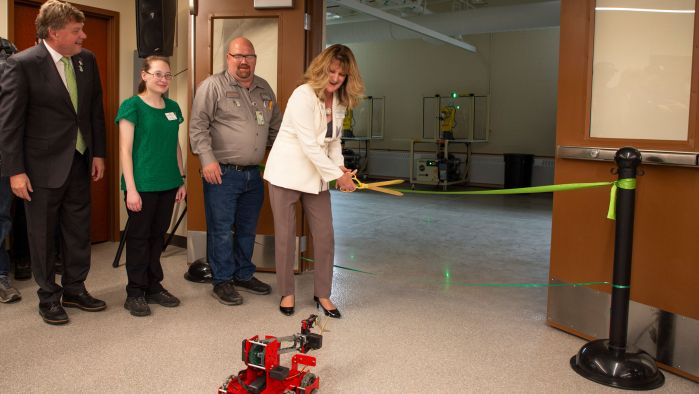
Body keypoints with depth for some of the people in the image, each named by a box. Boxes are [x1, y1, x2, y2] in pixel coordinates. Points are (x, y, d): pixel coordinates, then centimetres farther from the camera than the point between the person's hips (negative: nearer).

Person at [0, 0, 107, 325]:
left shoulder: (87, 60, 2)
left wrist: (98, 153, 6)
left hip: (79, 162, 5)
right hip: (43, 166, -5)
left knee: (79, 231, 14)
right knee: (43, 235, 9)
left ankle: (74, 289, 30)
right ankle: (48, 298, 24)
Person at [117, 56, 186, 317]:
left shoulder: (173, 107, 10)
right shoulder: (132, 106, -7)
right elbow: (125, 150, -10)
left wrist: (181, 180, 13)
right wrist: (131, 188, -14)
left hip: (168, 184, 6)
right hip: (142, 185, -5)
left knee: (158, 235, 13)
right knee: (139, 237, 4)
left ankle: (153, 287, 25)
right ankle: (135, 293, 15)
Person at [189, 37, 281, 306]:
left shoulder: (264, 88, 14)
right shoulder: (213, 86, -5)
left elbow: (275, 127, 22)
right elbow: (198, 125, -11)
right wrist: (208, 159, -19)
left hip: (254, 174, 6)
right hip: (222, 173, -6)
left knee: (247, 229, 16)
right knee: (221, 230, 1)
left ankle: (244, 275, 31)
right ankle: (222, 281, 15)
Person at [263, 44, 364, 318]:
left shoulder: (340, 102, 5)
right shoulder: (303, 95, -17)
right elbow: (309, 145, -22)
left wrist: (340, 166, -7)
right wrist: (337, 175, -21)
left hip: (317, 175, 6)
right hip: (287, 172, -6)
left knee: (325, 236, 3)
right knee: (285, 236, 5)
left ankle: (323, 294, 19)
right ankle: (287, 293, 22)